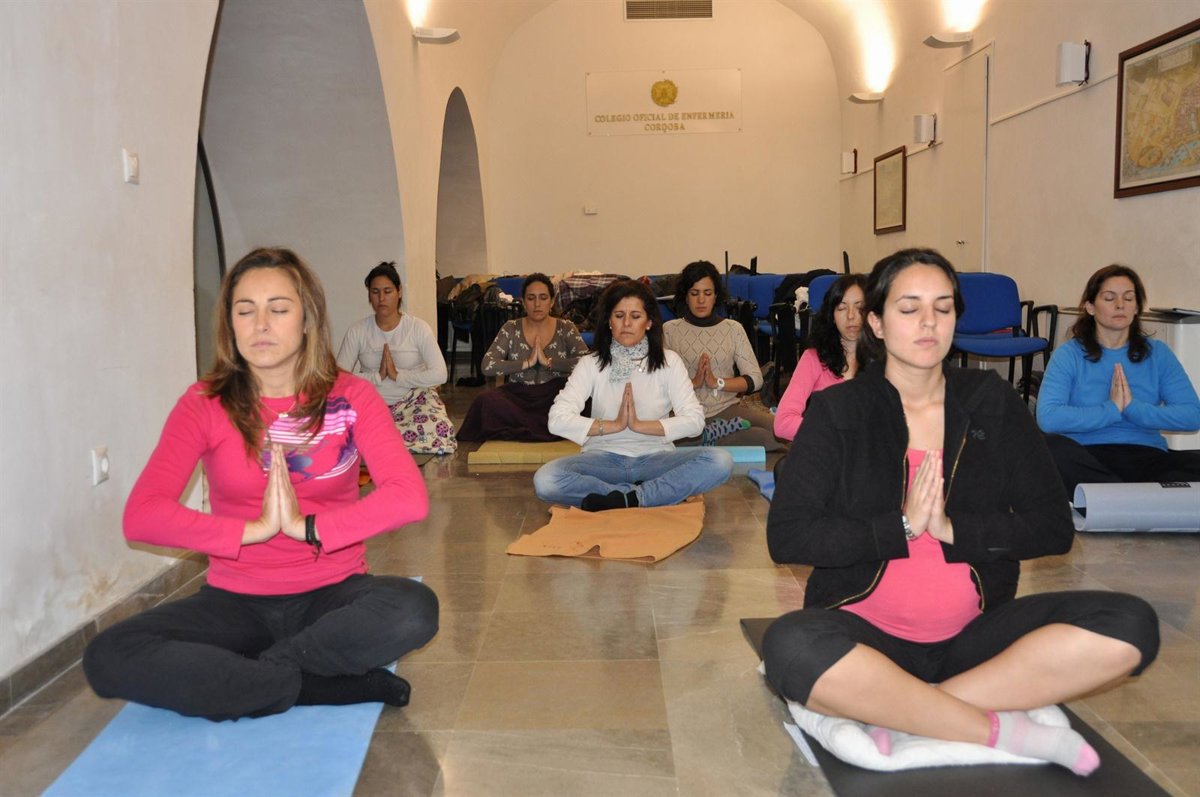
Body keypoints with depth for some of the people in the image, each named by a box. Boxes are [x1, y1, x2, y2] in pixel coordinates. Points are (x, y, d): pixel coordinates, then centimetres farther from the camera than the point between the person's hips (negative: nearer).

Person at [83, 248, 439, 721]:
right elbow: (140, 517, -13)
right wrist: (253, 529, -18)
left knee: (415, 610, -33)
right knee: (108, 659, -24)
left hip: (331, 593, -1)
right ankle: (331, 682, -19)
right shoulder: (205, 404, -1)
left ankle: (243, 675, -15)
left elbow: (409, 498, -17)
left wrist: (307, 527, -21)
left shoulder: (349, 397, -3)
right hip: (236, 602, 2)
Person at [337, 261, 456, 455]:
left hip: (414, 400, -1)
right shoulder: (357, 332, -2)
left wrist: (397, 375, -18)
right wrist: (377, 376, -17)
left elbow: (439, 374, -16)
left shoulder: (418, 328, -6)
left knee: (441, 437, -32)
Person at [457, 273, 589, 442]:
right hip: (518, 395, 1)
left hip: (554, 395, 0)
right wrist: (527, 363, -13)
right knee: (485, 400, -31)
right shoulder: (511, 329, 6)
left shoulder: (565, 328, 4)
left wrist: (548, 361, -16)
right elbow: (487, 366, -6)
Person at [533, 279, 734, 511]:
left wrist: (639, 425, -14)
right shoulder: (591, 364, 2)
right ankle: (640, 495, -21)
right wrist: (615, 425, -13)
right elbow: (558, 420, -9)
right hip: (604, 458, 0)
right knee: (545, 480, -30)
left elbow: (694, 420, -8)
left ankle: (626, 499, -26)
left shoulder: (668, 361, 3)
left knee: (720, 461, -27)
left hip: (655, 457, 1)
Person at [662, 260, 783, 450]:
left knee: (781, 431, -26)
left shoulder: (733, 328, 11)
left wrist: (717, 382, -10)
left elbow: (755, 379, 4)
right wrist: (693, 383, -16)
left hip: (728, 407, 4)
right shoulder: (669, 330, 6)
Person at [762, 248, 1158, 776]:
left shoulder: (993, 403, 6)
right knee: (790, 647, -35)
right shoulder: (837, 410, -2)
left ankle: (896, 708, -21)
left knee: (1130, 627, -19)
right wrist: (901, 526, -16)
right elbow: (785, 536, -10)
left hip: (975, 634, 3)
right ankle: (1004, 730, -20)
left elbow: (1054, 529, 2)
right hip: (867, 631, -3)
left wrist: (953, 528, -13)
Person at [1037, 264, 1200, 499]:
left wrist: (1134, 409, -12)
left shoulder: (1158, 353, 13)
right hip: (1087, 458, -2)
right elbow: (1048, 417, -14)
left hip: (1146, 456, 2)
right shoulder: (1069, 354, 4)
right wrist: (1111, 410, -10)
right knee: (1051, 448, -35)